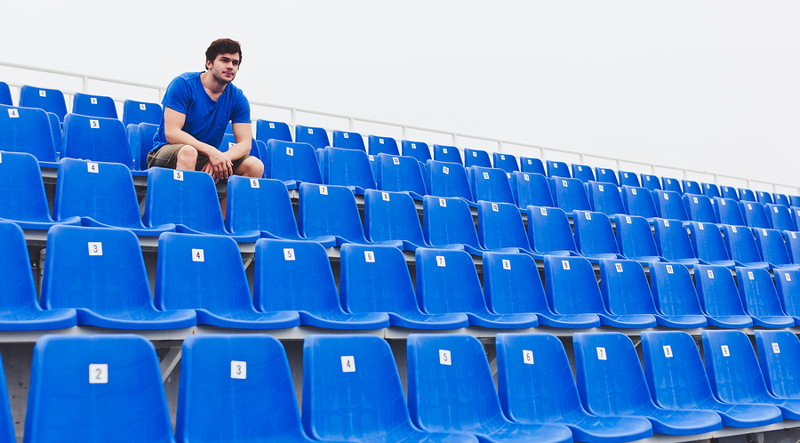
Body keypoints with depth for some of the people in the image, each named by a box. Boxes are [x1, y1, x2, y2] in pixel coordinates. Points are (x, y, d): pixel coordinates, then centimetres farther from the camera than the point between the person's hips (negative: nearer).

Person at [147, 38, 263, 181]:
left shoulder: (238, 98, 3)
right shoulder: (183, 84, -10)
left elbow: (245, 143, -3)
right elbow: (171, 133, -18)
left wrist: (221, 157, -26)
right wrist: (211, 151, -30)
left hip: (207, 158, 4)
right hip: (167, 151, -4)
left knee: (255, 166, -18)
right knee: (188, 152, -39)